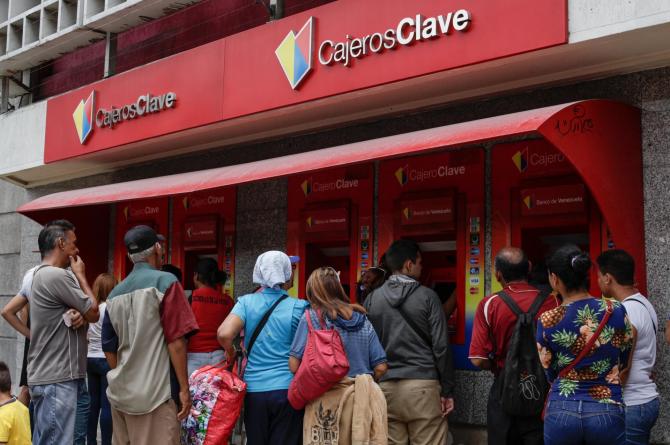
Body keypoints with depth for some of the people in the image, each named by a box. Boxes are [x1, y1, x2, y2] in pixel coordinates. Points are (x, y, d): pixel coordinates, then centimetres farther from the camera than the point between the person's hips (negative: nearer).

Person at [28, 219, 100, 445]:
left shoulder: (41, 275, 16)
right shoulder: (57, 276, -17)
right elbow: (94, 313, -9)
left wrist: (78, 315, -8)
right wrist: (80, 275, 2)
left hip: (49, 376, 10)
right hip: (56, 380, -10)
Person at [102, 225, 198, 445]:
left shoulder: (115, 294, 9)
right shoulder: (164, 282, -8)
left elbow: (109, 349, 14)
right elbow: (176, 342, -13)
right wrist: (184, 388, -8)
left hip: (120, 394, 6)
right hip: (155, 394, -6)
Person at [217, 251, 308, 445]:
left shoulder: (247, 302, -2)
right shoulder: (298, 307, -5)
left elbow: (224, 334, -15)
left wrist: (230, 352, 5)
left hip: (254, 389, 2)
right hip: (287, 389, -2)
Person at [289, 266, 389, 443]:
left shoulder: (311, 317, -2)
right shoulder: (363, 320, 9)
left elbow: (294, 366, -6)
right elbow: (381, 368, 7)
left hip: (328, 399, -3)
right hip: (363, 398, 3)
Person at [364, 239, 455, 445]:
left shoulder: (372, 299, 6)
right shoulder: (427, 296, -3)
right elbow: (441, 346, -5)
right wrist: (447, 390, 0)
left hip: (385, 386, 3)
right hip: (422, 385, -3)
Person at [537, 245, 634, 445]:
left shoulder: (547, 321, -7)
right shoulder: (617, 311, -5)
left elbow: (551, 375, 5)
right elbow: (624, 367, 7)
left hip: (561, 412, 0)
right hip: (607, 412, 0)